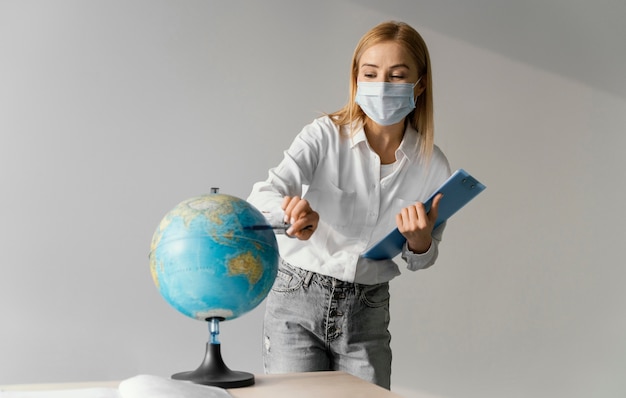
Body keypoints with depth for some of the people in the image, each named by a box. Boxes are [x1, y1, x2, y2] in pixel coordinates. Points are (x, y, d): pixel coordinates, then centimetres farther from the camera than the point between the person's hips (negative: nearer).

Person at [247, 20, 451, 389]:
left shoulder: (433, 166, -5)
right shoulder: (325, 135, -12)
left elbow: (420, 261, 5)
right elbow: (263, 196, -24)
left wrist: (419, 238, -18)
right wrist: (291, 210, -47)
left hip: (368, 311, 2)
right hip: (298, 301, -2)